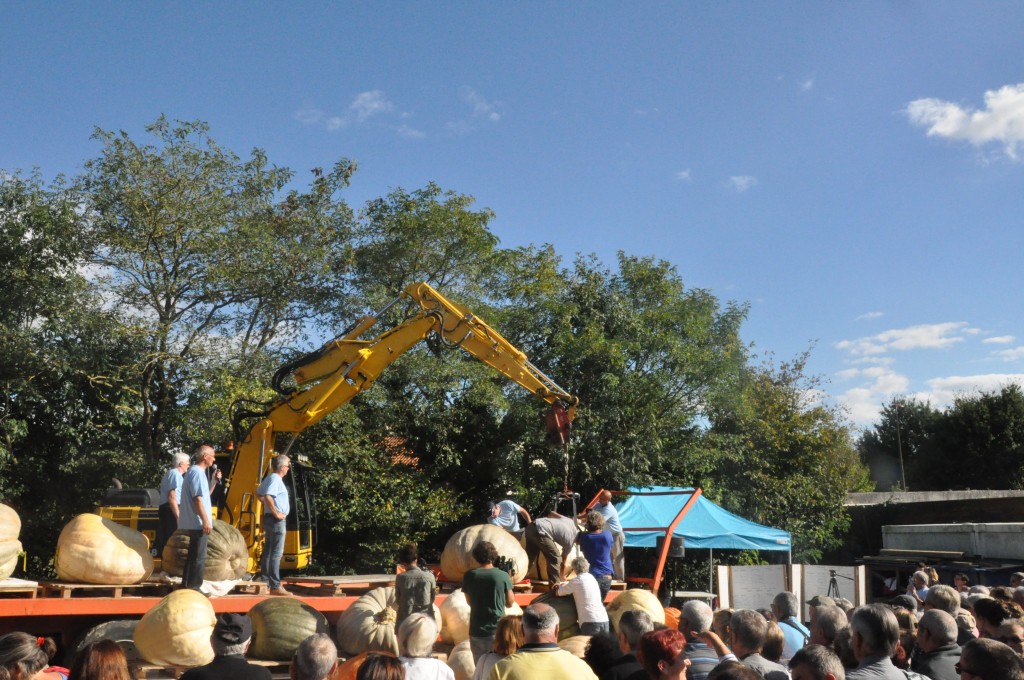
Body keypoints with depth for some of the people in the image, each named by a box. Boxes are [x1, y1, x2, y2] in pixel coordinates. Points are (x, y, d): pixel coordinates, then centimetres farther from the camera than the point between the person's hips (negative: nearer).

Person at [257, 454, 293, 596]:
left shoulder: (270, 478, 14)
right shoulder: (275, 479, -16)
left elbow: (258, 494, 26)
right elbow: (268, 497, -30)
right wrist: (276, 513, -23)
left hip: (269, 518, 10)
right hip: (277, 520, -10)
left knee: (268, 551, 14)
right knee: (276, 553, -9)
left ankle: (265, 582, 21)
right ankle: (275, 586, -9)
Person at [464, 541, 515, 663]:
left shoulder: (469, 576, -3)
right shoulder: (503, 576, -8)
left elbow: (469, 601, 10)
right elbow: (510, 603, 2)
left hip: (476, 631, 2)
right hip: (497, 630, -2)